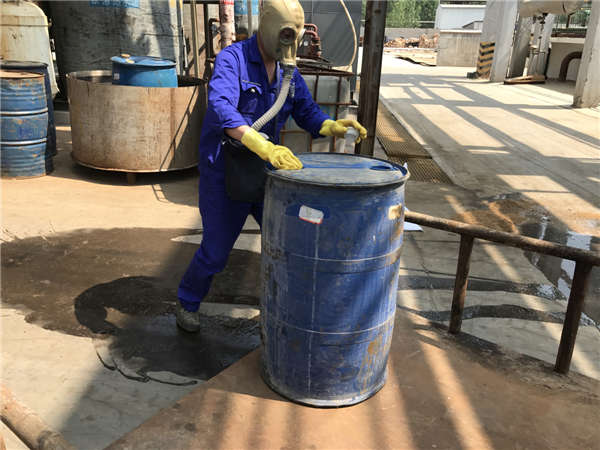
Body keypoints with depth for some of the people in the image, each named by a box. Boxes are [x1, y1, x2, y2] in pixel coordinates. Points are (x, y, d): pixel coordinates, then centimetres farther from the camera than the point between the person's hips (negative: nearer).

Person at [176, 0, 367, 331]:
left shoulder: (288, 70, 6)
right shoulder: (232, 59, -16)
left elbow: (308, 113, 6)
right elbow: (221, 109, -34)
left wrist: (334, 126, -17)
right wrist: (263, 146, -49)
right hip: (224, 175, -6)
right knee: (215, 252, 4)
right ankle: (187, 303, 32)